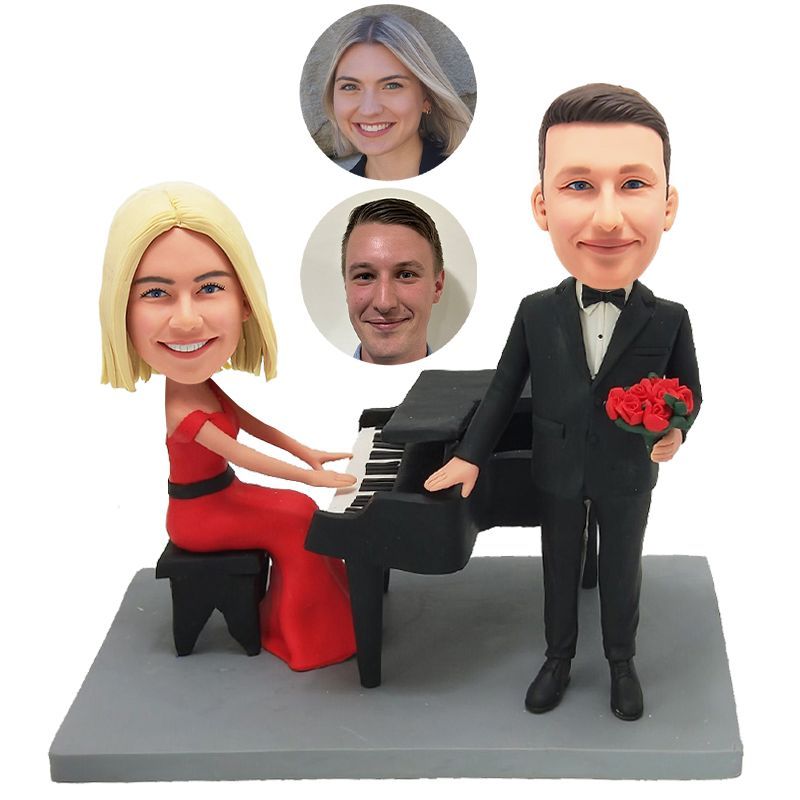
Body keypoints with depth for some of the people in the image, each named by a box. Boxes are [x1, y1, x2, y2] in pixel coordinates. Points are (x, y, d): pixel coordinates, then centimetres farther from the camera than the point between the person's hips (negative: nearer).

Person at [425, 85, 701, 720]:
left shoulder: (669, 321, -17)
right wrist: (470, 456, -1)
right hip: (559, 472, 1)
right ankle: (558, 660, 38)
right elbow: (504, 389, -2)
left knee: (622, 574, 17)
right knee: (560, 571, 18)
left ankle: (622, 663, 39)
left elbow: (688, 392, -4)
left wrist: (674, 432, -24)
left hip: (627, 476, -1)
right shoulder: (536, 314, -14)